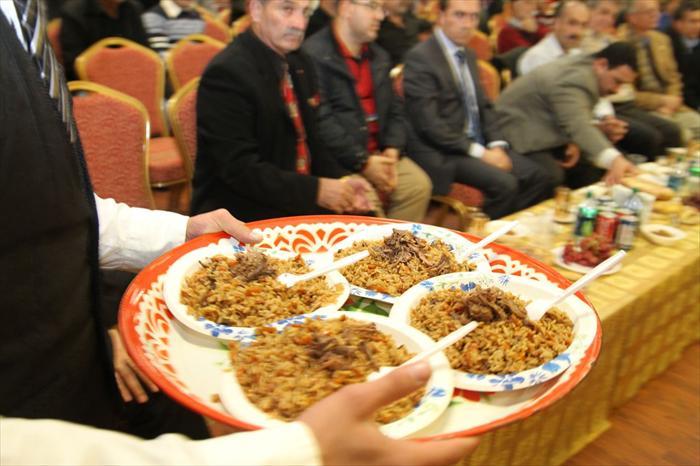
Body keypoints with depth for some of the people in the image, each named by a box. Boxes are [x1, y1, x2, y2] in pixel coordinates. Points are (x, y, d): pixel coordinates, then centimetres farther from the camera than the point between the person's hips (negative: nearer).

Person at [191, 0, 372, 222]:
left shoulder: (301, 64, 8)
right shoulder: (226, 72, -16)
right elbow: (239, 169, -20)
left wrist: (341, 181, -5)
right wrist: (315, 190, -23)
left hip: (300, 204, 7)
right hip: (244, 216, -7)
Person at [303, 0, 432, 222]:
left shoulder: (379, 56, 18)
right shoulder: (314, 55, -9)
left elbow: (394, 109, 17)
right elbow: (320, 120, -17)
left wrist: (392, 150, -2)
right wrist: (362, 162, -16)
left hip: (378, 154, 7)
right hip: (337, 159, -7)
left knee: (419, 185, -12)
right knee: (367, 201, -28)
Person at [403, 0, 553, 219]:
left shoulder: (468, 55, 15)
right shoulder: (420, 57, -11)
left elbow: (483, 106, 19)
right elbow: (428, 123, -18)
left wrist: (496, 145, 0)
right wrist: (479, 152, -16)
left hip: (479, 145, 8)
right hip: (442, 152, -8)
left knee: (538, 178, -6)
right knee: (505, 184, -25)